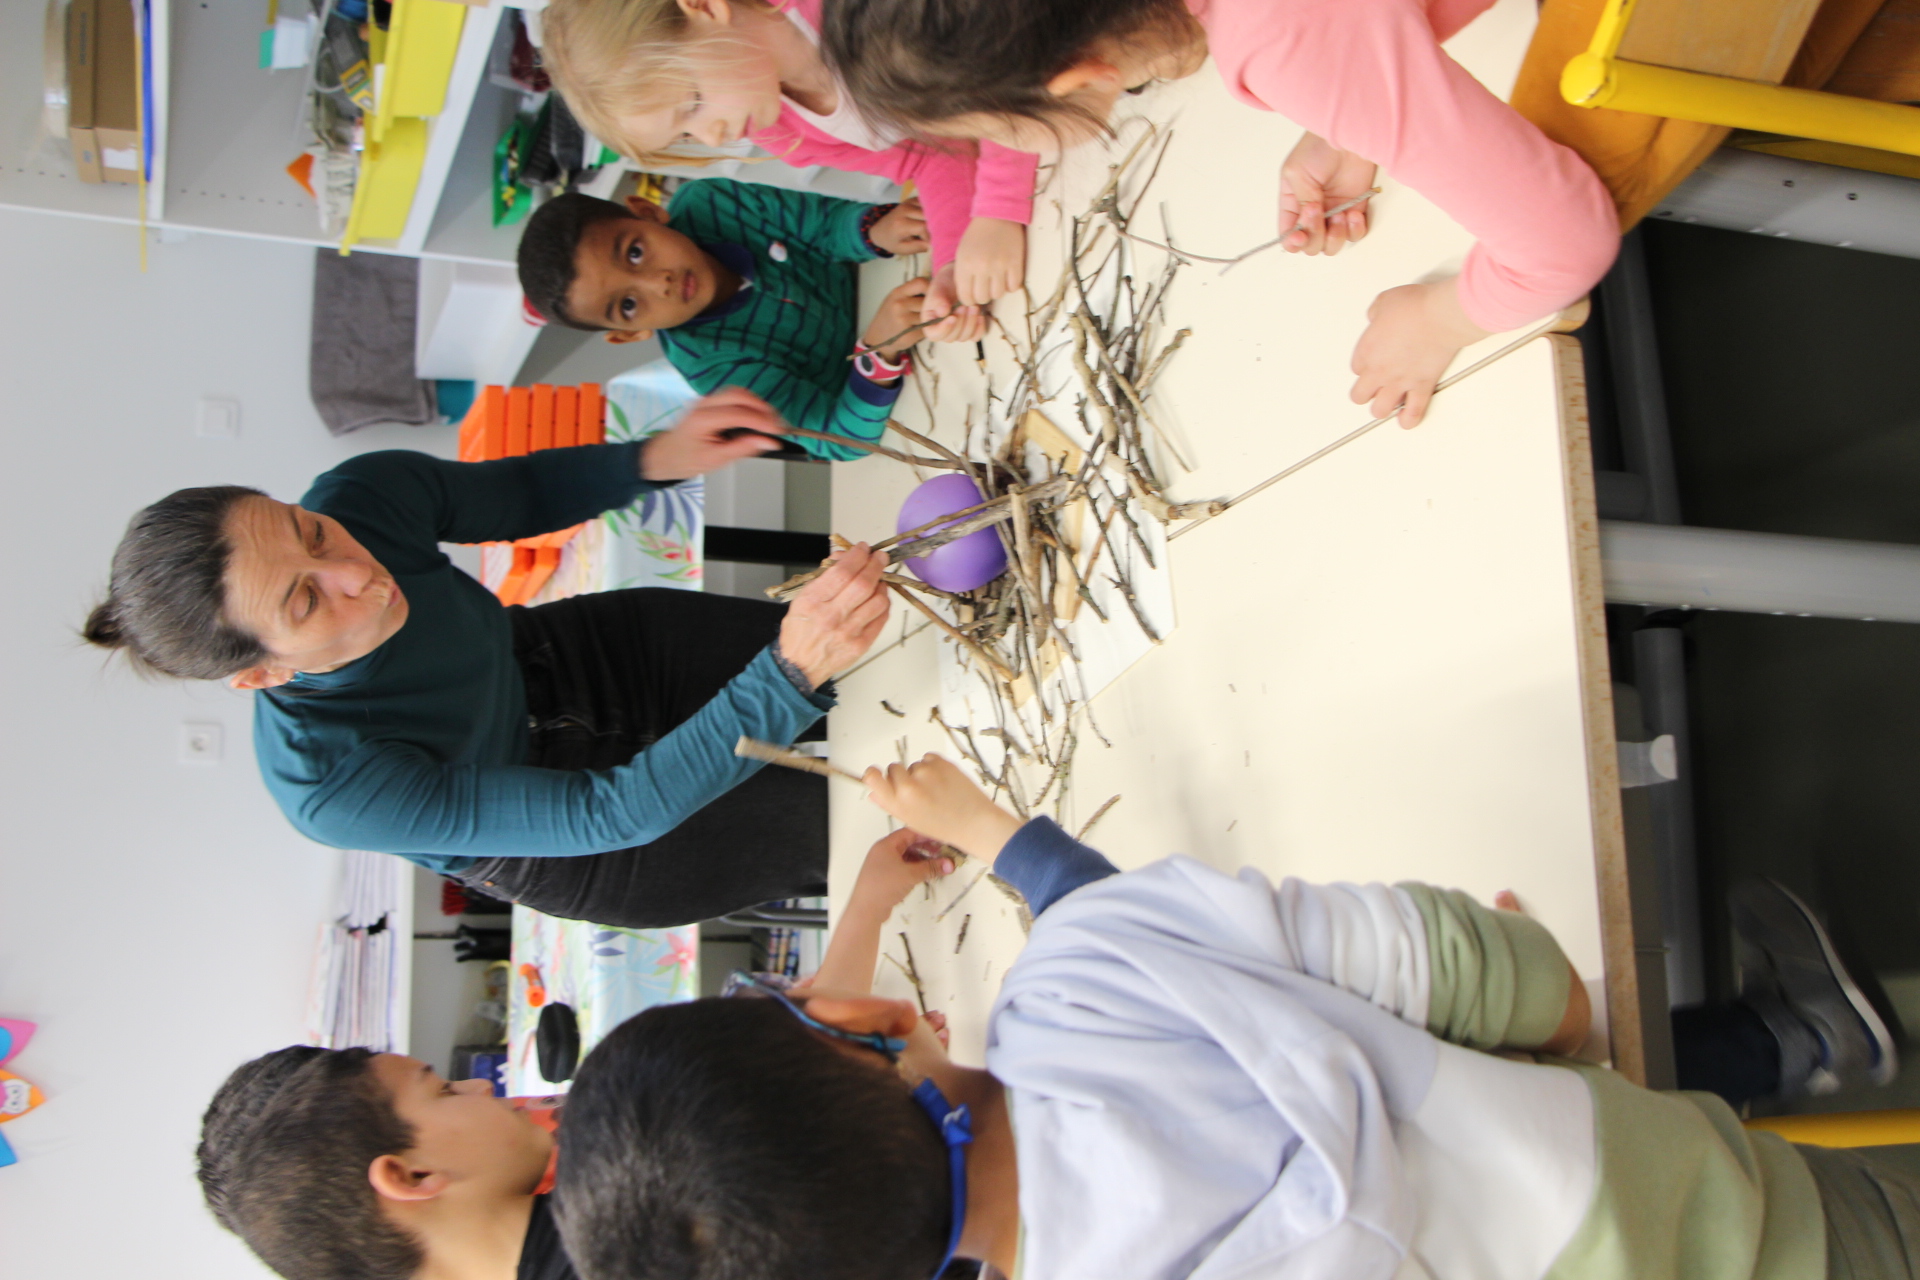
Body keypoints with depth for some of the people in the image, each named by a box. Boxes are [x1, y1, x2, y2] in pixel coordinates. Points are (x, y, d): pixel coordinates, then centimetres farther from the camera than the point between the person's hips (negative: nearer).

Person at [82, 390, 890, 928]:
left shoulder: (364, 497, -30)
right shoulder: (331, 790, -41)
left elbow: (516, 493, -7)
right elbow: (613, 812, -41)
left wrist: (658, 458, -26)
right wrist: (792, 671, -55)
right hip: (564, 849, -4)